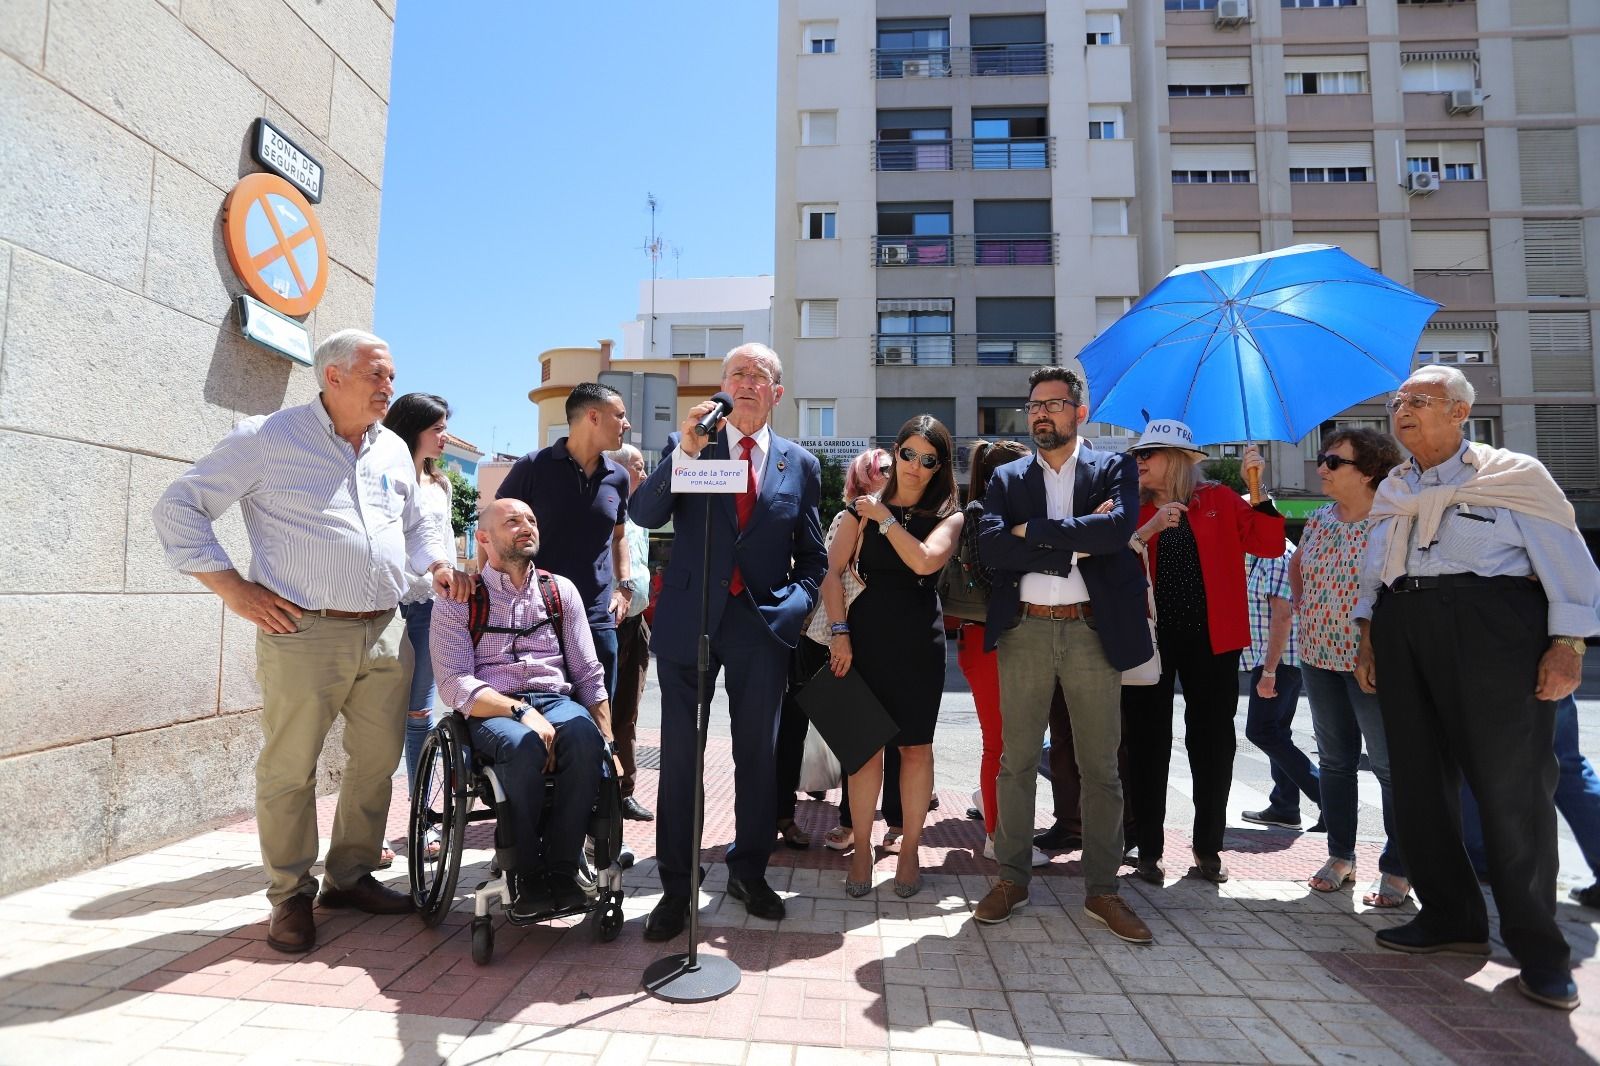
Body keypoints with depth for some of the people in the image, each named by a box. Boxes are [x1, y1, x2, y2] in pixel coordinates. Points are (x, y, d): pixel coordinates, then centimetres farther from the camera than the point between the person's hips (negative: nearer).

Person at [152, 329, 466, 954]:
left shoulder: (394, 451, 16)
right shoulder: (267, 438, -1)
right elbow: (179, 508, 1)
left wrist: (437, 564, 10)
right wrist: (234, 588, -7)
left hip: (386, 632, 5)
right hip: (305, 634, -5)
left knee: (377, 762, 9)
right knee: (289, 769, 2)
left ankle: (351, 876, 26)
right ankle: (290, 896, 19)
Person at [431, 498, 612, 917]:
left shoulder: (560, 591, 12)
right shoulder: (459, 600, 4)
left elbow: (589, 675, 10)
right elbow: (454, 684, -6)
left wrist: (609, 743, -3)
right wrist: (522, 712, -21)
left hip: (556, 702, 3)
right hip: (490, 712, -2)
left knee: (585, 735, -33)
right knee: (523, 745, -37)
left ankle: (561, 870, -18)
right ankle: (526, 874, -15)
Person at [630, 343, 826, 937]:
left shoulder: (799, 464, 8)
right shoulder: (686, 444, 4)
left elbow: (812, 557, 10)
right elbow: (645, 515, -10)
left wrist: (793, 603, -7)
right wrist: (685, 452, -21)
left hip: (761, 623, 1)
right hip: (688, 619, -1)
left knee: (757, 754, 12)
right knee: (680, 756, 5)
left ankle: (749, 872, 32)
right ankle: (676, 887, 20)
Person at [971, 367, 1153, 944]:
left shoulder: (1112, 467, 7)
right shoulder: (1007, 478, 10)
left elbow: (1117, 528, -14)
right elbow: (991, 546, -8)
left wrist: (1034, 531, -12)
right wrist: (1076, 543, -12)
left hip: (1092, 631, -1)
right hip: (1025, 631, 1)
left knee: (1101, 767, 7)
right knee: (1016, 761, 8)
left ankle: (1102, 889, 21)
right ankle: (1012, 878, 22)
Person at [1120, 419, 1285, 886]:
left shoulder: (1219, 500, 5)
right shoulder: (1131, 508, 4)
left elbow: (1269, 545, -4)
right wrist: (1148, 529, -21)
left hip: (1210, 638, 1)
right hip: (1149, 637, 0)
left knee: (1212, 743, 9)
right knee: (1149, 744, 4)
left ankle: (1208, 847, 24)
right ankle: (1149, 849, 16)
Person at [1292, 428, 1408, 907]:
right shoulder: (1318, 521, 6)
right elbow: (1296, 566, 23)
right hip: (1319, 656, 6)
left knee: (1390, 764, 3)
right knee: (1334, 759, 14)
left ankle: (1397, 868, 16)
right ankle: (1340, 855, 26)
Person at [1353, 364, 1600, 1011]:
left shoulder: (1514, 474, 3)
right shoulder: (1391, 490, 18)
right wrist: (1367, 638, 15)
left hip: (1493, 630, -5)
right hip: (1403, 635, 6)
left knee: (1511, 787, -4)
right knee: (1418, 783, 8)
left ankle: (1538, 948, 10)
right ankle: (1450, 918, 22)